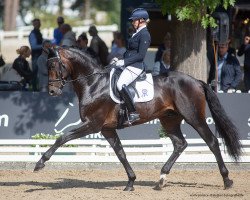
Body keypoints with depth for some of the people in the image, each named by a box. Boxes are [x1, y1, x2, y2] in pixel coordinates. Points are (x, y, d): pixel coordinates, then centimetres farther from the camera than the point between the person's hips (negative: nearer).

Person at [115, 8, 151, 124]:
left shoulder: (144, 35, -14)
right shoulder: (138, 33, 17)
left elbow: (141, 55, -20)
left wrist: (124, 62, -20)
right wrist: (121, 61, 10)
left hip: (135, 66, -11)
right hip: (128, 65, 11)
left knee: (120, 84, -30)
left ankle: (133, 113, -27)